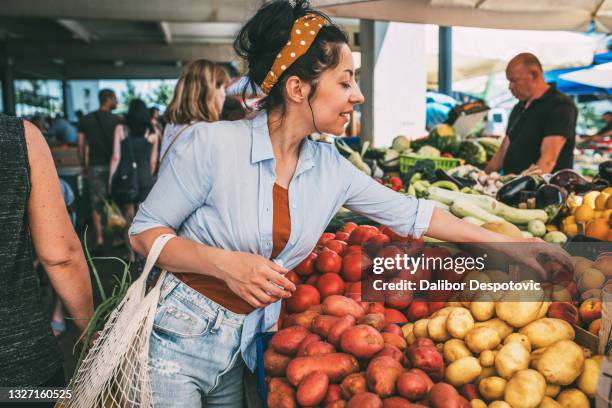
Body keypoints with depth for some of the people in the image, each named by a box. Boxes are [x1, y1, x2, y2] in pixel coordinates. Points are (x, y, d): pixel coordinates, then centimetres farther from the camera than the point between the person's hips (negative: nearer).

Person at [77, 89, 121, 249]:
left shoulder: (86, 120, 4)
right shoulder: (117, 120, -6)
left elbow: (81, 145, 3)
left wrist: (84, 164, 13)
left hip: (94, 166, 2)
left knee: (96, 203, 6)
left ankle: (99, 237, 6)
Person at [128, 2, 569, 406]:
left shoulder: (331, 168, -5)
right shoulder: (214, 143, -19)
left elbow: (411, 214, 4)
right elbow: (144, 232, -12)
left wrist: (510, 244, 7)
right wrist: (226, 263, -28)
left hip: (240, 348, 5)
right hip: (177, 338, -4)